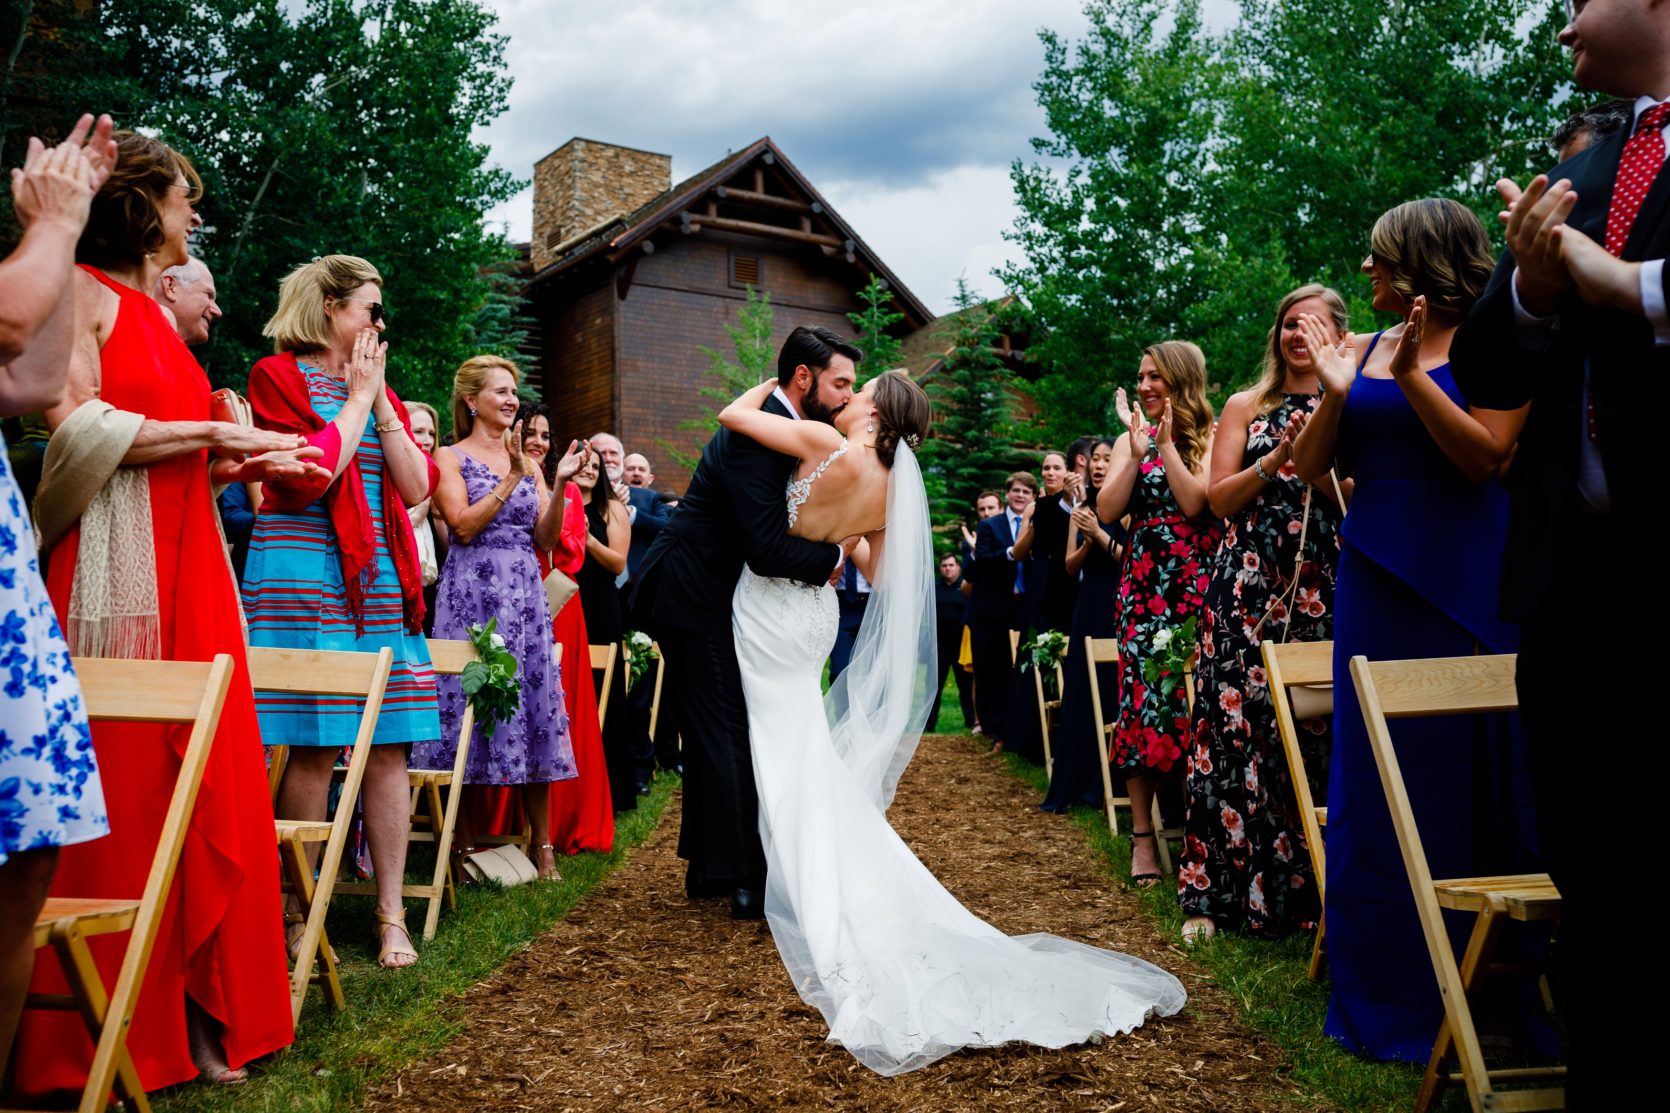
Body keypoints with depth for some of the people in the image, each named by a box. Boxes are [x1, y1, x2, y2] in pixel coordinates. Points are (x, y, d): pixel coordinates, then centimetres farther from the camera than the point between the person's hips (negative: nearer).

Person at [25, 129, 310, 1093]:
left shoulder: (157, 314, 23)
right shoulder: (84, 291, -1)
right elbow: (76, 426, -13)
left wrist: (244, 464, 10)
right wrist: (213, 434, -10)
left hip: (189, 573, 8)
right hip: (118, 572, -8)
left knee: (202, 786, 4)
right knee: (120, 789, -5)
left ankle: (199, 1013, 11)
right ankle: (102, 1043, 6)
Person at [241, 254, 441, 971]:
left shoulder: (378, 388, 19)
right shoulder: (278, 375, 1)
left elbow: (417, 487, 9)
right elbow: (309, 476, -14)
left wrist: (380, 403, 3)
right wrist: (356, 400, -3)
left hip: (381, 581, 6)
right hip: (304, 577, -6)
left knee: (387, 745, 2)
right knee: (314, 748, -5)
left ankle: (391, 914, 8)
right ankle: (298, 912, 8)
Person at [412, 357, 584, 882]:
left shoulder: (526, 459, 15)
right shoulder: (451, 458, 3)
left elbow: (546, 539, 7)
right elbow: (464, 526, -11)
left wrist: (559, 485, -6)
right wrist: (512, 479, -14)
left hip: (525, 596, 4)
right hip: (472, 595, -4)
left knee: (533, 708, 3)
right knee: (471, 709, -3)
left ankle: (543, 843, 9)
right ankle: (465, 843, 9)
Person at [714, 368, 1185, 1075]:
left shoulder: (831, 446, -20)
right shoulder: (888, 491, 1)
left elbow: (732, 414, -15)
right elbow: (878, 574, 12)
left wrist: (768, 384, 4)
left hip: (770, 606, -6)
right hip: (813, 610, 7)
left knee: (788, 758, 1)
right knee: (815, 760, 16)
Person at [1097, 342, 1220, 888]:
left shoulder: (1210, 437, 3)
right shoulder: (1131, 439, 15)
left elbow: (1195, 503, -12)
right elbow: (1107, 511, 3)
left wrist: (1168, 444, -9)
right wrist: (1138, 451, -4)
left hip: (1196, 582, -3)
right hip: (1143, 583, 3)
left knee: (1195, 697, -6)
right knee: (1140, 697, -1)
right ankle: (1142, 833, 5)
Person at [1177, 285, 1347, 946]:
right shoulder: (1247, 407, 12)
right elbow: (1218, 499, 4)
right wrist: (1275, 459, -9)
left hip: (1322, 592, 1)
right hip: (1248, 590, -1)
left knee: (1317, 729, -3)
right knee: (1238, 725, -6)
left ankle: (1304, 888, 9)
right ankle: (1223, 890, 1)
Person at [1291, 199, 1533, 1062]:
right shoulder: (1365, 350, 10)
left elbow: (1485, 454, -13)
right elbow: (1310, 467, 6)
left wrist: (1409, 375, -19)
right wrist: (1334, 392, -10)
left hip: (1467, 578, -4)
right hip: (1376, 577, 4)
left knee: (1468, 770, 4)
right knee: (1379, 778, 7)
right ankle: (1393, 989, 20)